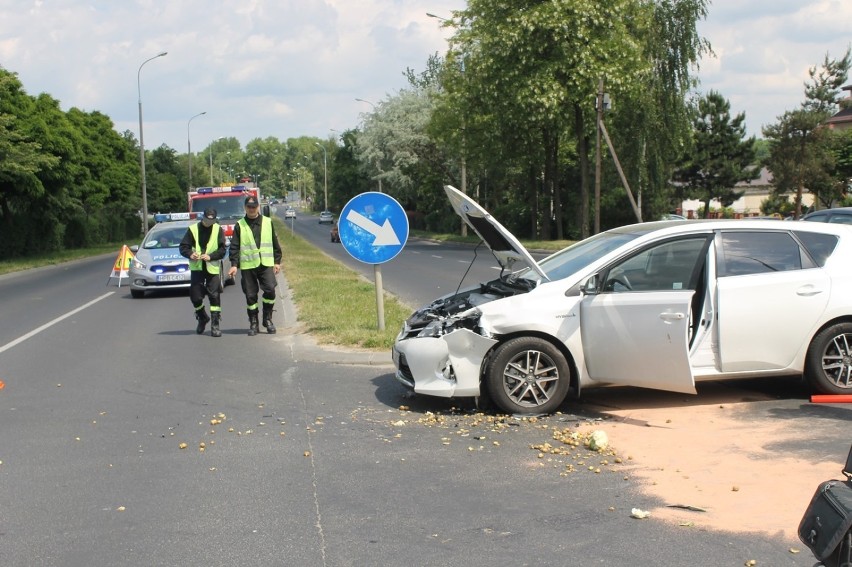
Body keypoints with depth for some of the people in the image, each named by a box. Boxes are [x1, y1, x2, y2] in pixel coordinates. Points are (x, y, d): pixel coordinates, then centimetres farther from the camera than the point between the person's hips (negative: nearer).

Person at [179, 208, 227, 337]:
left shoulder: (218, 230, 1)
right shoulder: (193, 229, 2)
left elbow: (222, 249, -3)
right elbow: (183, 247, 2)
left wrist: (211, 256, -19)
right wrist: (190, 254, -19)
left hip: (213, 267, -1)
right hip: (196, 267, 1)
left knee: (214, 295, -6)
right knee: (195, 296, 1)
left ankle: (215, 325, -1)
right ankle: (202, 317, 27)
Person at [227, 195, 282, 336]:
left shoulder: (268, 222, 9)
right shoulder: (239, 225, 4)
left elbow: (275, 244, 13)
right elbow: (234, 247, 2)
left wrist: (277, 261, 10)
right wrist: (234, 264, -7)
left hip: (266, 263, 0)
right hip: (247, 265, 0)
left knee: (270, 290, -13)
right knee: (250, 295, 3)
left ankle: (267, 319, 5)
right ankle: (253, 323, 14)